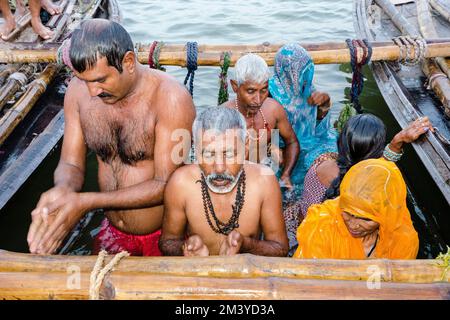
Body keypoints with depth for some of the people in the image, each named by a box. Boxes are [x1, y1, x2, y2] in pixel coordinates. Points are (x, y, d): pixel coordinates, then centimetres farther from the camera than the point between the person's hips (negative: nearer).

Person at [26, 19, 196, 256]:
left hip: (164, 235, -4)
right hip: (112, 232, 5)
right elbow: (70, 164, -3)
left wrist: (86, 202, -31)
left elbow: (166, 184, -24)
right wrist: (62, 189, -28)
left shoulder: (170, 97, -25)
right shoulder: (78, 90, -10)